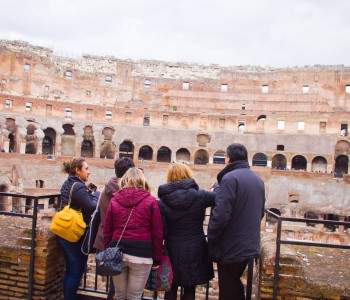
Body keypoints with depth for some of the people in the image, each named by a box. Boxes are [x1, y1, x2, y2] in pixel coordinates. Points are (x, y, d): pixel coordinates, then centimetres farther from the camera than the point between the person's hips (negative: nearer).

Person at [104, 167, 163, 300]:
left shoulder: (114, 200, 6)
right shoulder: (150, 201, -2)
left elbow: (107, 231, 9)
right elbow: (157, 233, -2)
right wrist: (157, 258, 6)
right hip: (141, 254, -2)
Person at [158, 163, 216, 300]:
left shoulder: (163, 201, -10)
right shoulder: (199, 195, -10)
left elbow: (161, 232, -9)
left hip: (174, 252, 0)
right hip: (195, 250, 0)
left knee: (171, 289, 19)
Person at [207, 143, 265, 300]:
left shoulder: (230, 178, -17)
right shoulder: (258, 180, 8)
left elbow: (220, 215, -23)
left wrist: (211, 239, -12)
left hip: (231, 249, -8)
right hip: (251, 245, 8)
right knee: (236, 285, 24)